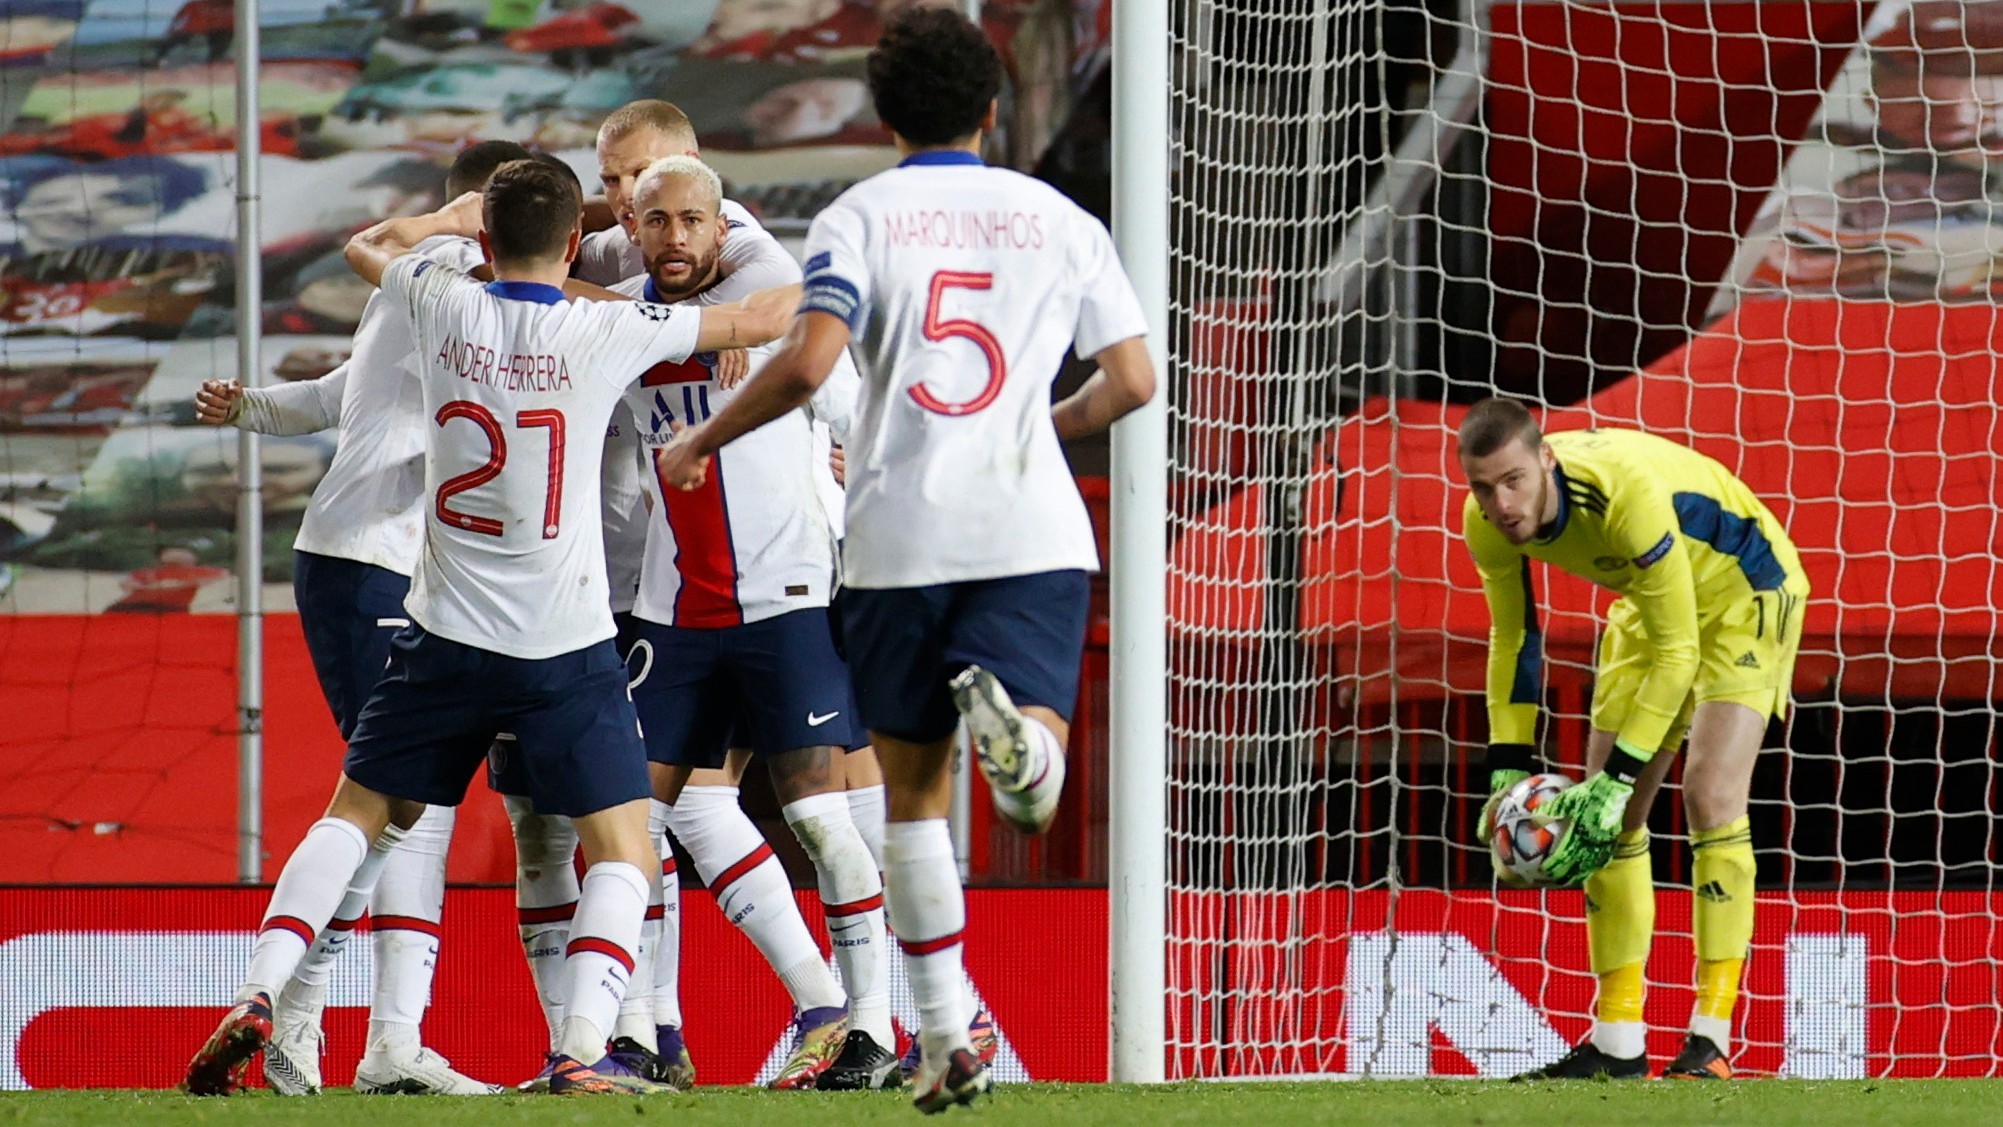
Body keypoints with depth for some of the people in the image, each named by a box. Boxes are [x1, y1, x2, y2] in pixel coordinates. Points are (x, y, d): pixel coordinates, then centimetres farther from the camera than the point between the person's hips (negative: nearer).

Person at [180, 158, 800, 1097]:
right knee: (623, 853, 4)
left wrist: (452, 216, 38)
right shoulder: (605, 332, -9)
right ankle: (578, 1052, -13)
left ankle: (259, 993, 1)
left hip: (447, 634, 2)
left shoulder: (446, 307, -2)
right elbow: (759, 321, 2)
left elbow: (368, 246, 22)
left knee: (357, 814, 16)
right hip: (565, 646, -2)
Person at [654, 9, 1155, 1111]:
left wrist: (700, 443, 3)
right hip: (1032, 533, 0)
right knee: (1033, 790, -8)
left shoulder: (860, 217, 3)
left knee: (913, 785, 13)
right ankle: (1007, 717, -45)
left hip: (899, 535, 0)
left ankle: (946, 1037, 10)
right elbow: (1130, 380, 9)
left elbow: (808, 363, -11)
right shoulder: (1062, 221, 11)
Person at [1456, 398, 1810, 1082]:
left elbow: (1678, 654, -33)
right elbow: (1513, 640, -1)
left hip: (1744, 590, -7)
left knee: (1711, 793, -21)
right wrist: (1508, 770, -8)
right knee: (1604, 814, -1)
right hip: (1651, 603, 7)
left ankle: (1711, 1042, -21)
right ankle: (1617, 1045, 5)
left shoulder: (1625, 490, -40)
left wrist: (1619, 778, -32)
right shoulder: (1487, 523, -19)